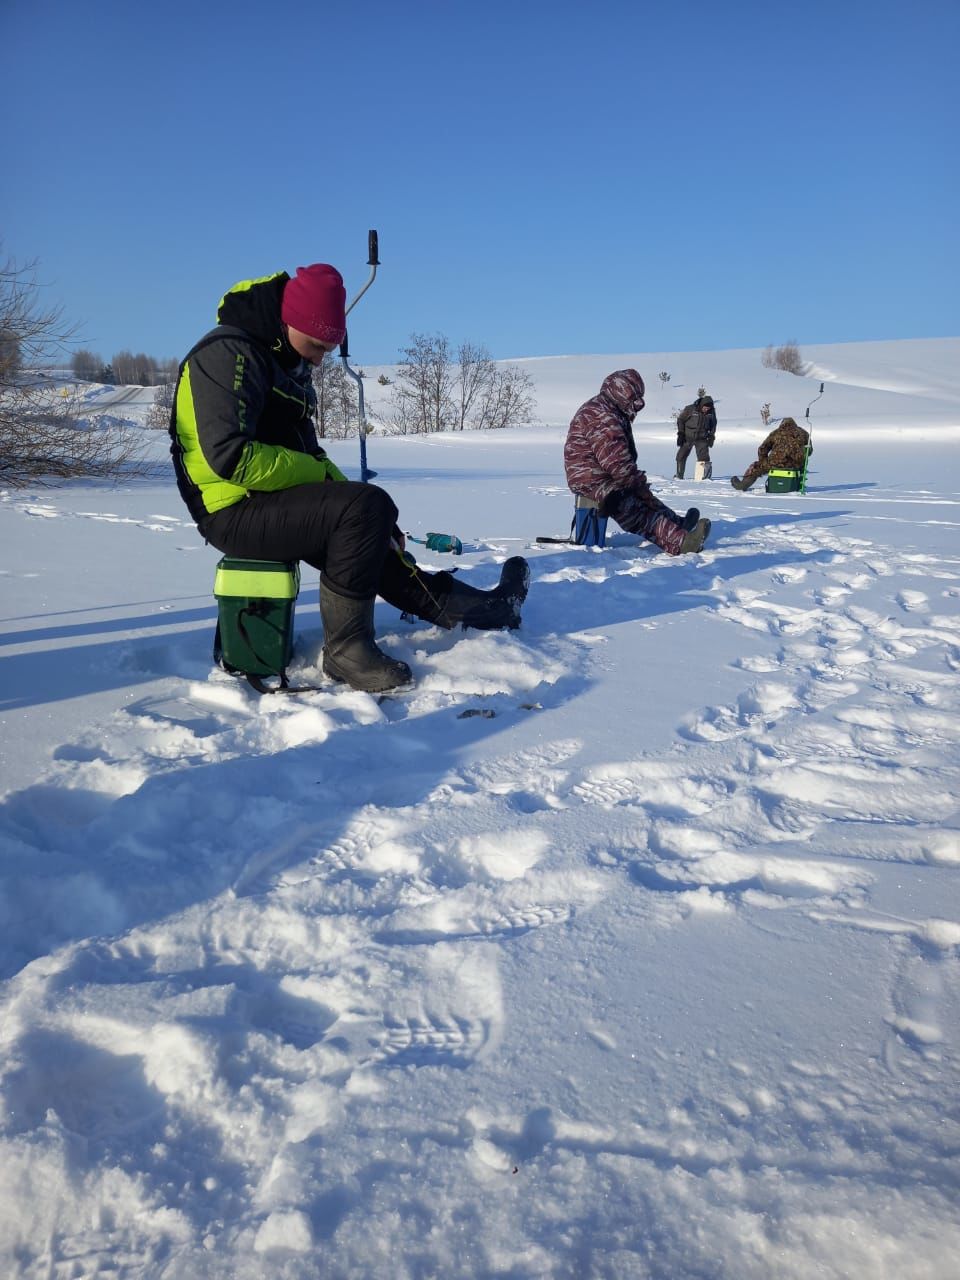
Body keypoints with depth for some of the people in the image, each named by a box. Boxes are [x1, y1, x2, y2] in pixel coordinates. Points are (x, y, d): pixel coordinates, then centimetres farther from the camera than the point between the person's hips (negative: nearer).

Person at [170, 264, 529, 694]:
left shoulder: (289, 364, 17)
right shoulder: (230, 353, -15)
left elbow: (304, 449, 19)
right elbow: (230, 457, -25)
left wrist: (340, 488, 4)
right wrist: (320, 474, -16)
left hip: (271, 501, 10)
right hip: (235, 511, -10)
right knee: (368, 507, -26)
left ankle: (481, 607, 19)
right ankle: (346, 650, -17)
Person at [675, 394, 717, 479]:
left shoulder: (711, 412, -2)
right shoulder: (690, 409, -12)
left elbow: (713, 425, 13)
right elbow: (680, 420, -3)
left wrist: (711, 437, 7)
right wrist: (680, 434, -6)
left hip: (702, 439, 0)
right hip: (687, 438, 0)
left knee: (703, 457, -11)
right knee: (681, 456, 4)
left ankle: (706, 477, -4)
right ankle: (679, 476, 17)